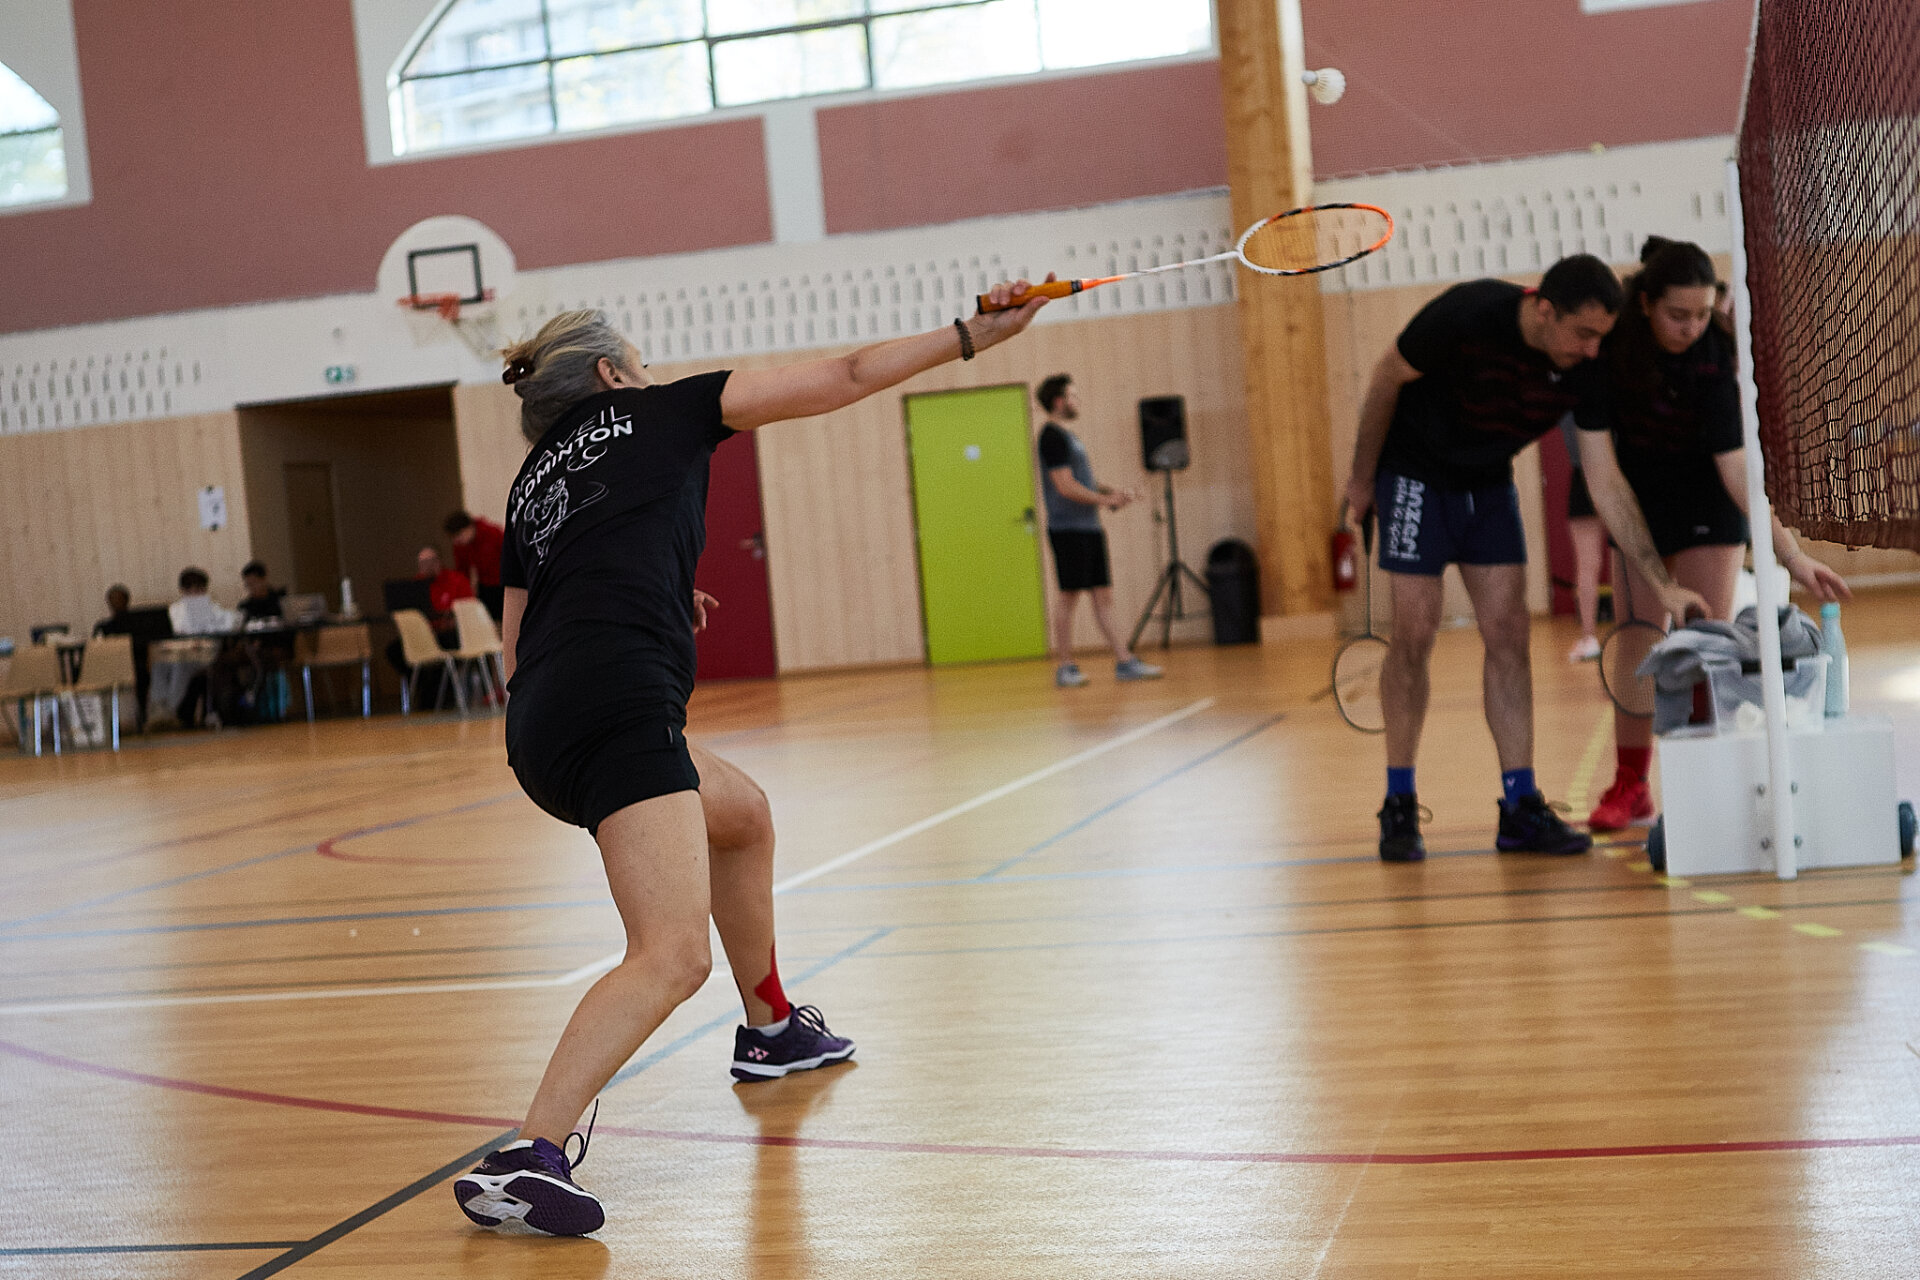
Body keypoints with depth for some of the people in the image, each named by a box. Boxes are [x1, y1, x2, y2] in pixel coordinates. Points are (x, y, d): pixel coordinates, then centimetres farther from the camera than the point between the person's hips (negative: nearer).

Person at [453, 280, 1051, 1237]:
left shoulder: (531, 486, 27)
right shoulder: (657, 410, 13)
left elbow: (519, 655, 26)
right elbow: (840, 380, 15)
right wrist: (972, 335, 20)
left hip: (538, 727, 8)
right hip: (620, 705, -8)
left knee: (743, 816, 32)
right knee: (673, 957, -17)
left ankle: (770, 1028, 48)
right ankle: (528, 1157, -30)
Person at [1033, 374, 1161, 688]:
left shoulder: (1067, 436, 18)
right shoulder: (1053, 437, -12)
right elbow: (1066, 486, -19)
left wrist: (1111, 493, 10)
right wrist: (1105, 499, -11)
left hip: (1089, 529, 9)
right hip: (1068, 530, -9)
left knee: (1104, 596, 7)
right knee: (1069, 597, -4)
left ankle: (1124, 661, 7)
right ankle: (1065, 667, 2)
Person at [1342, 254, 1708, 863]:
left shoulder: (1587, 369, -18)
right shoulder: (1468, 315, -29)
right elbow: (1387, 379, -14)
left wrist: (1661, 579, -21)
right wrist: (1362, 477, -6)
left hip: (1489, 482, 4)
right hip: (1414, 473, -4)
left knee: (1508, 632, -3)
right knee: (1415, 634, -9)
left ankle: (1520, 809, 0)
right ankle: (1399, 806, 2)